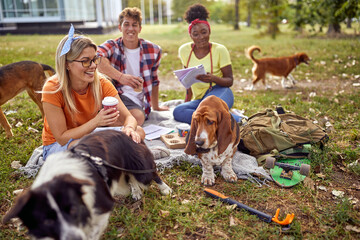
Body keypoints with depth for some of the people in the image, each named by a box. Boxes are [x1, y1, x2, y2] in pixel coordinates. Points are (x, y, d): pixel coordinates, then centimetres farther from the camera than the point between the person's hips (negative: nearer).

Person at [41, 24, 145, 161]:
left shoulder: (101, 84, -14)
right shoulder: (52, 89, -24)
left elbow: (128, 117, -15)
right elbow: (62, 138, -23)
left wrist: (129, 128, -40)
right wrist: (96, 121, -36)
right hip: (56, 146, -3)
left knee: (137, 132, -18)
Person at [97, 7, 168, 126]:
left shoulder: (153, 50, 7)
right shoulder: (112, 46, 0)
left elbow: (154, 81, 19)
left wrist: (155, 107, 26)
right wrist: (120, 77, -37)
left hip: (135, 101, 2)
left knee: (139, 118, -33)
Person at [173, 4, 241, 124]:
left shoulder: (220, 50, -4)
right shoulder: (184, 50, 6)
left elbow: (229, 81, -3)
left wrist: (213, 78, -22)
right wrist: (188, 99, 12)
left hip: (219, 92, -5)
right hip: (198, 99, 5)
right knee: (177, 111, -29)